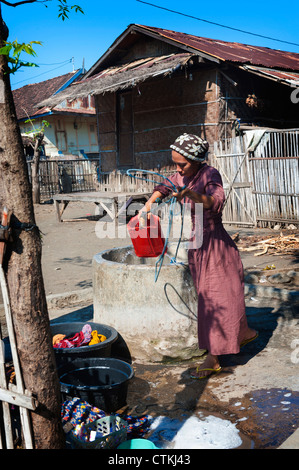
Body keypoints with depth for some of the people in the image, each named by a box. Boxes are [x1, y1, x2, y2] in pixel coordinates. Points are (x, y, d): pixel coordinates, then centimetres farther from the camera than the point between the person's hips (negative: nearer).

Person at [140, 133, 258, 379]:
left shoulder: (210, 174, -17)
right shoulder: (181, 176, 4)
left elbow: (216, 201, -37)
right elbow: (165, 187, 25)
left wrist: (192, 195, -53)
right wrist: (148, 204, 14)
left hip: (214, 243, -8)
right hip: (196, 244, 8)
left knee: (215, 297, -4)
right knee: (206, 293, 17)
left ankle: (213, 358, 3)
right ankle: (245, 332, 37)